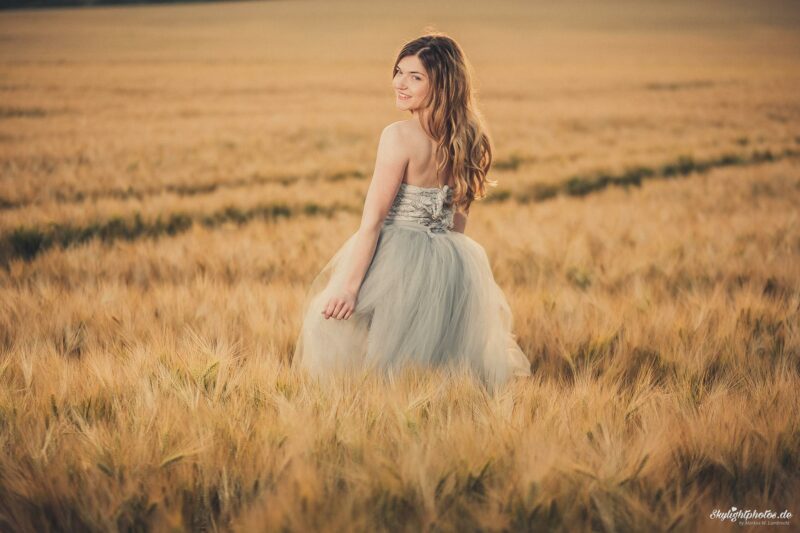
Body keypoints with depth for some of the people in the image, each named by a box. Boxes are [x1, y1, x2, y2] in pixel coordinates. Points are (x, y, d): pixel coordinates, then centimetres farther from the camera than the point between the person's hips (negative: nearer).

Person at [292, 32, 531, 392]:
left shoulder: (399, 136, -18)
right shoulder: (465, 138, 3)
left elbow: (372, 221, -19)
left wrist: (348, 284, -16)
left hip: (397, 266, -7)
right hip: (451, 273, 7)